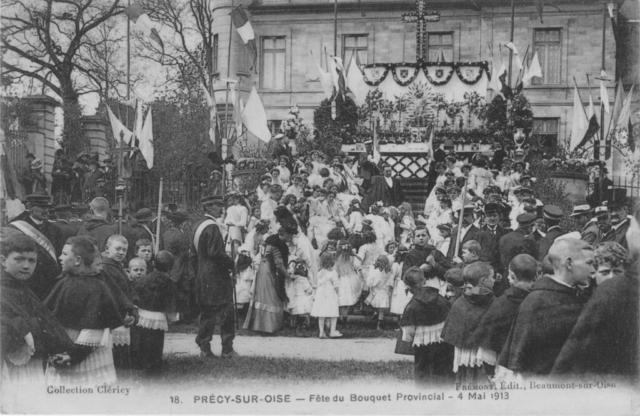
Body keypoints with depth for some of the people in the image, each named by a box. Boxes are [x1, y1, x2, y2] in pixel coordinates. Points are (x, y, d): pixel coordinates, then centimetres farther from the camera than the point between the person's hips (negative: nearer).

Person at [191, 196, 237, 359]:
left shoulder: (198, 225, 13)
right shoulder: (212, 227, -16)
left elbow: (194, 252, 18)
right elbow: (216, 253, -22)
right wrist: (233, 263, -10)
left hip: (202, 276, 9)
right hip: (215, 276, -9)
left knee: (206, 312, 12)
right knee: (226, 312, -3)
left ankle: (204, 348, 14)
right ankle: (227, 349, -1)